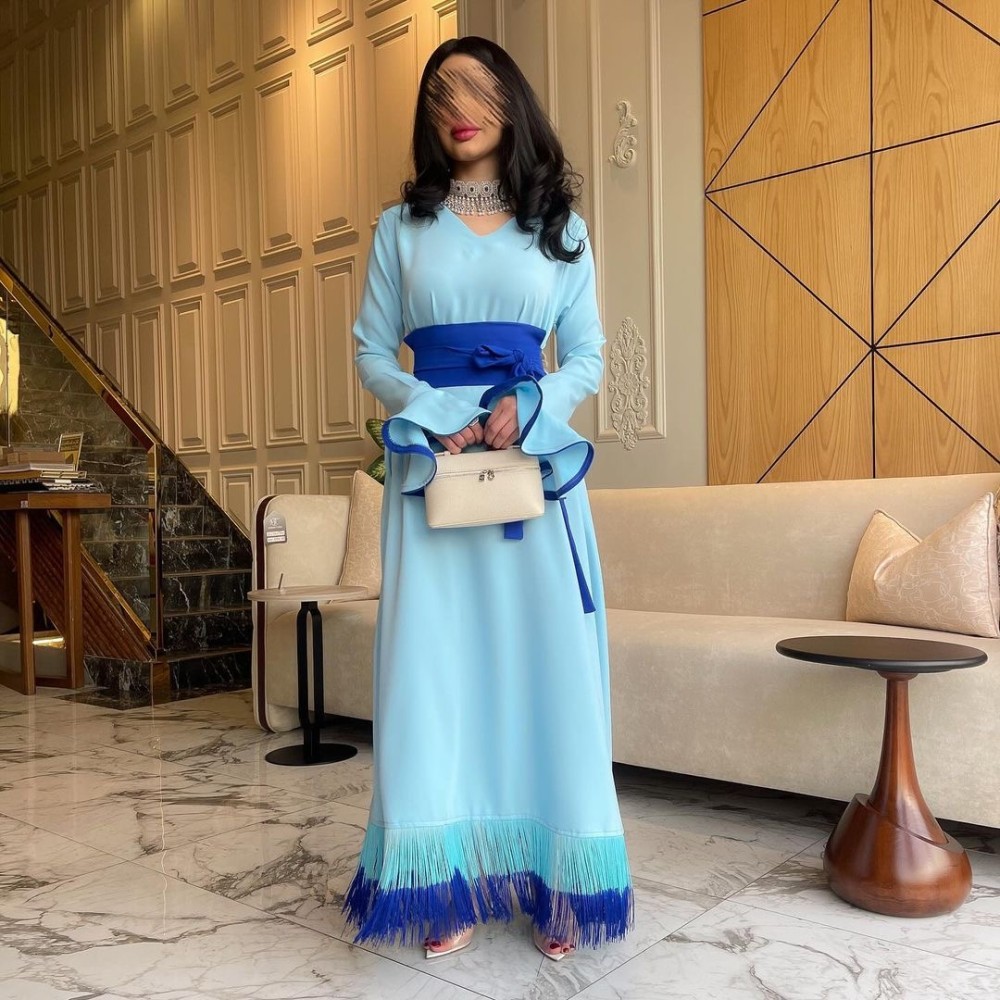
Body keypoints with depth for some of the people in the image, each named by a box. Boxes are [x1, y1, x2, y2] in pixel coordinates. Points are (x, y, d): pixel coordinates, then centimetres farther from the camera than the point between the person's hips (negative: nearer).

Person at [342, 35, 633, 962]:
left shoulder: (560, 226, 11)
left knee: (545, 660, -1)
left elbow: (588, 356, 8)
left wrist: (530, 407, -12)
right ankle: (452, 885, 9)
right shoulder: (403, 225, 11)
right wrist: (437, 417, -11)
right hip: (431, 460, 0)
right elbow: (370, 349, 7)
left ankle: (555, 884, 11)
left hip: (537, 457, 0)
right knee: (436, 660, -2)